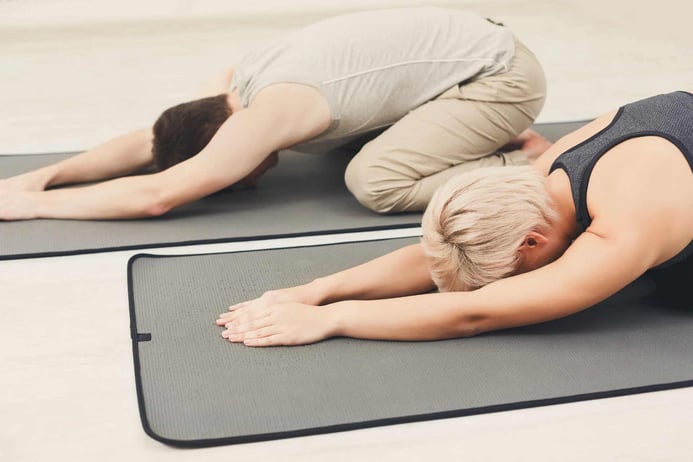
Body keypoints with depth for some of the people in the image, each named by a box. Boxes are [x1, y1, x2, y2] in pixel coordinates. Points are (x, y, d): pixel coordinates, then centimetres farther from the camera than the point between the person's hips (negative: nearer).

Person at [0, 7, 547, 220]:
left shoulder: (270, 112, -26)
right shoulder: (237, 79, 0)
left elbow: (156, 195, -26)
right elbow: (145, 142, 6)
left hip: (500, 73, -9)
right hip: (472, 44, 9)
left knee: (374, 181, -21)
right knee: (341, 142, 14)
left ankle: (532, 167, -7)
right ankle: (493, 136, 17)